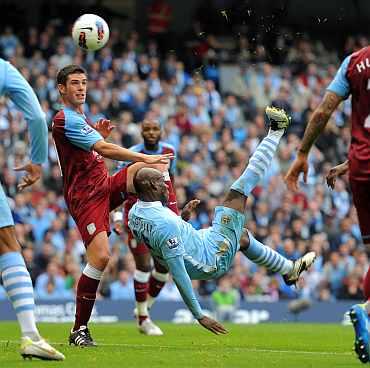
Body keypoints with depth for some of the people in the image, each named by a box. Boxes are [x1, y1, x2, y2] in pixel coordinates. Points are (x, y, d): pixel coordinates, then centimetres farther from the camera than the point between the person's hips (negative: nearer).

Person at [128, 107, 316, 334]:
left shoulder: (135, 213, -4)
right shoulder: (164, 224, -33)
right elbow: (178, 274, -33)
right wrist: (199, 316, -30)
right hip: (214, 260, -9)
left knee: (241, 236, 35)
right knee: (238, 192, -2)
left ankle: (288, 269, 53)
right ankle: (276, 132, 10)